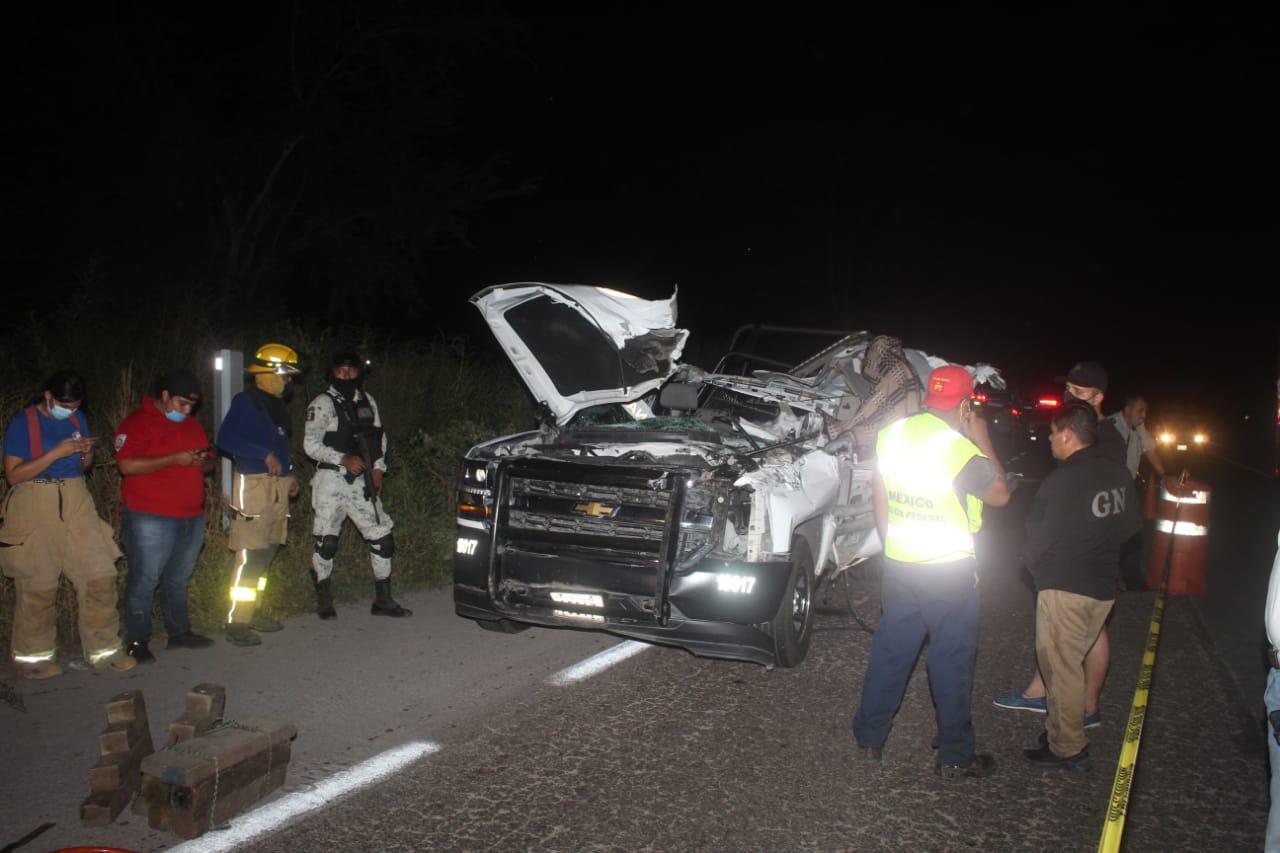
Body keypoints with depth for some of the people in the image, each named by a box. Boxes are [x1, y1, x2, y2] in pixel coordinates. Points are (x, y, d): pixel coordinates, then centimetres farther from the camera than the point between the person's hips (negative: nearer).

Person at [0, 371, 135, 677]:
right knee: (38, 587, 2)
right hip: (36, 509, -5)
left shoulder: (78, 419, 9)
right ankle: (33, 658, 20)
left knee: (100, 577, 0)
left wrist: (86, 454, -4)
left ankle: (103, 651, 11)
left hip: (77, 504, 5)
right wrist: (57, 452, -20)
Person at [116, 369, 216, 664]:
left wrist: (203, 462, 0)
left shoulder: (192, 425, 17)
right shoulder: (137, 423, -6)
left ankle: (179, 632, 23)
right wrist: (175, 459, -19)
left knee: (179, 578, 14)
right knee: (145, 579, -4)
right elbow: (127, 465, -17)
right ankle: (137, 642, 5)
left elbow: (208, 462, 25)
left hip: (191, 517, 7)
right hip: (151, 518, -7)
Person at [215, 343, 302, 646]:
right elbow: (225, 438, -19)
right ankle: (236, 623, -5)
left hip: (278, 486, 9)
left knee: (266, 553, 12)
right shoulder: (245, 402, -7)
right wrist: (265, 455, -21)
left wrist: (290, 476, 15)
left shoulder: (277, 404, 19)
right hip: (253, 484, -9)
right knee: (250, 556, -10)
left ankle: (251, 613, 22)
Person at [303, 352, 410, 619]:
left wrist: (378, 469, 5)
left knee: (383, 538, 2)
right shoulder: (323, 404, -3)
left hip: (362, 481, 5)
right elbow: (311, 444, -9)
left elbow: (380, 438, 18)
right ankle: (323, 601, 12)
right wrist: (344, 459, -17)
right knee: (326, 542, -4)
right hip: (331, 482, -5)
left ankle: (383, 600, 11)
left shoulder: (367, 401, 14)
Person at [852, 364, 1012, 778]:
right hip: (950, 569, -5)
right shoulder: (961, 450, -20)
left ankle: (869, 737, 26)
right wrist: (983, 441, 3)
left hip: (899, 565, 5)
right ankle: (956, 756, 18)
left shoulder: (891, 434, -1)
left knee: (890, 650, 16)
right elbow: (1000, 494, -5)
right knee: (953, 661, 7)